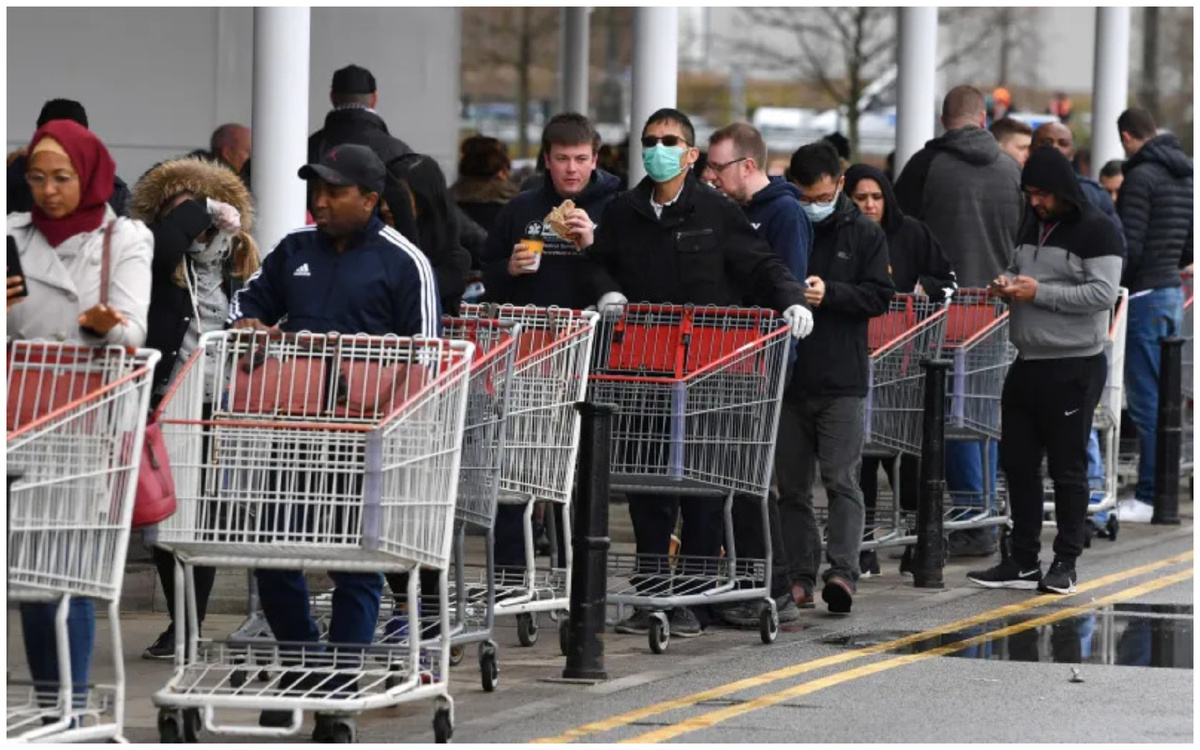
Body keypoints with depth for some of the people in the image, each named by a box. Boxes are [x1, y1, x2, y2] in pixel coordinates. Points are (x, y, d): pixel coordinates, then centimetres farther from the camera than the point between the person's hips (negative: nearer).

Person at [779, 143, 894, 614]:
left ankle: (843, 572, -14)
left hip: (842, 380, -3)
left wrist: (830, 293, -16)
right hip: (787, 377, 3)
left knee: (841, 479, -9)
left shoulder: (864, 234, 3)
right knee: (791, 484, 6)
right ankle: (800, 576, 12)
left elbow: (880, 295, -2)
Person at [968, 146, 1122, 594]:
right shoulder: (1032, 227, 14)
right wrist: (1008, 285, 2)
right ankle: (1023, 562, 17)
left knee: (1068, 468, 0)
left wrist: (1039, 292, -20)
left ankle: (1065, 564, 7)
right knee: (1018, 463, 10)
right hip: (1027, 364, 8)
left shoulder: (1096, 231, -11)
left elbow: (1102, 294, -19)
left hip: (1073, 369, -8)